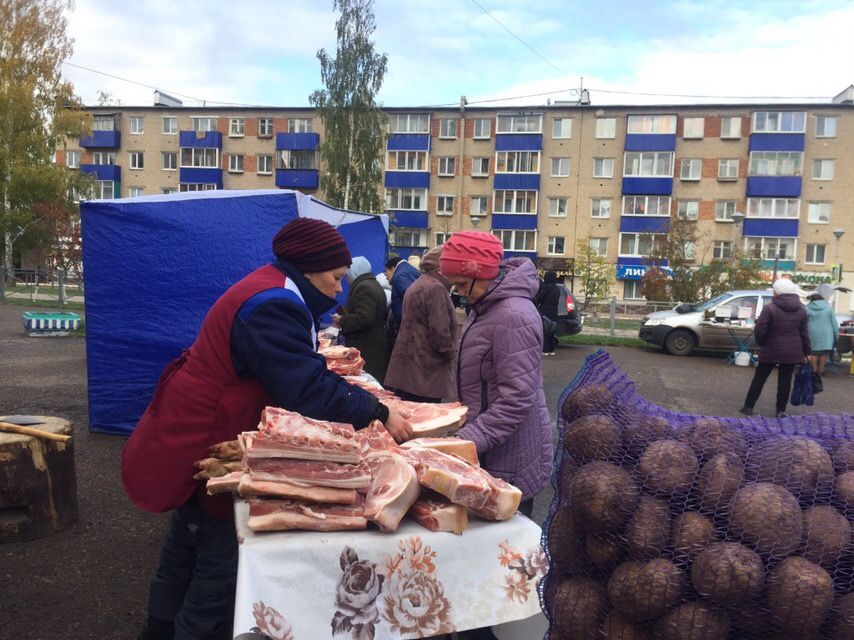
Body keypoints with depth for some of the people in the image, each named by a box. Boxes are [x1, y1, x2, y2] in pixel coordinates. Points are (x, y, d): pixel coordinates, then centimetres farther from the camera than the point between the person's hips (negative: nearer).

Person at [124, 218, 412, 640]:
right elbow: (308, 389, -32)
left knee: (190, 540, 26)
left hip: (192, 436, 11)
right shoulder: (273, 307, -26)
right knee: (223, 555, 0)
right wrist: (378, 413, -25)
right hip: (201, 444, -11)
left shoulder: (273, 292, 8)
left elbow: (301, 372, 11)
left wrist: (358, 400, 2)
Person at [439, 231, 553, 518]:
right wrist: (465, 430, 17)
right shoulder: (485, 306, 9)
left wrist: (469, 439, -25)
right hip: (487, 452, 9)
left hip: (510, 465, -9)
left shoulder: (513, 318, -23)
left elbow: (516, 399, -25)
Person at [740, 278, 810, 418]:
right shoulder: (801, 310, 3)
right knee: (785, 381, 10)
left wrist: (761, 342, 3)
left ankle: (748, 407, 7)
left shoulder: (770, 308, -12)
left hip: (771, 350, -3)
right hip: (792, 352, 3)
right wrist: (805, 352, 13)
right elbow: (804, 333, 6)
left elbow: (759, 329, -16)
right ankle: (781, 410, 12)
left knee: (759, 378, 7)